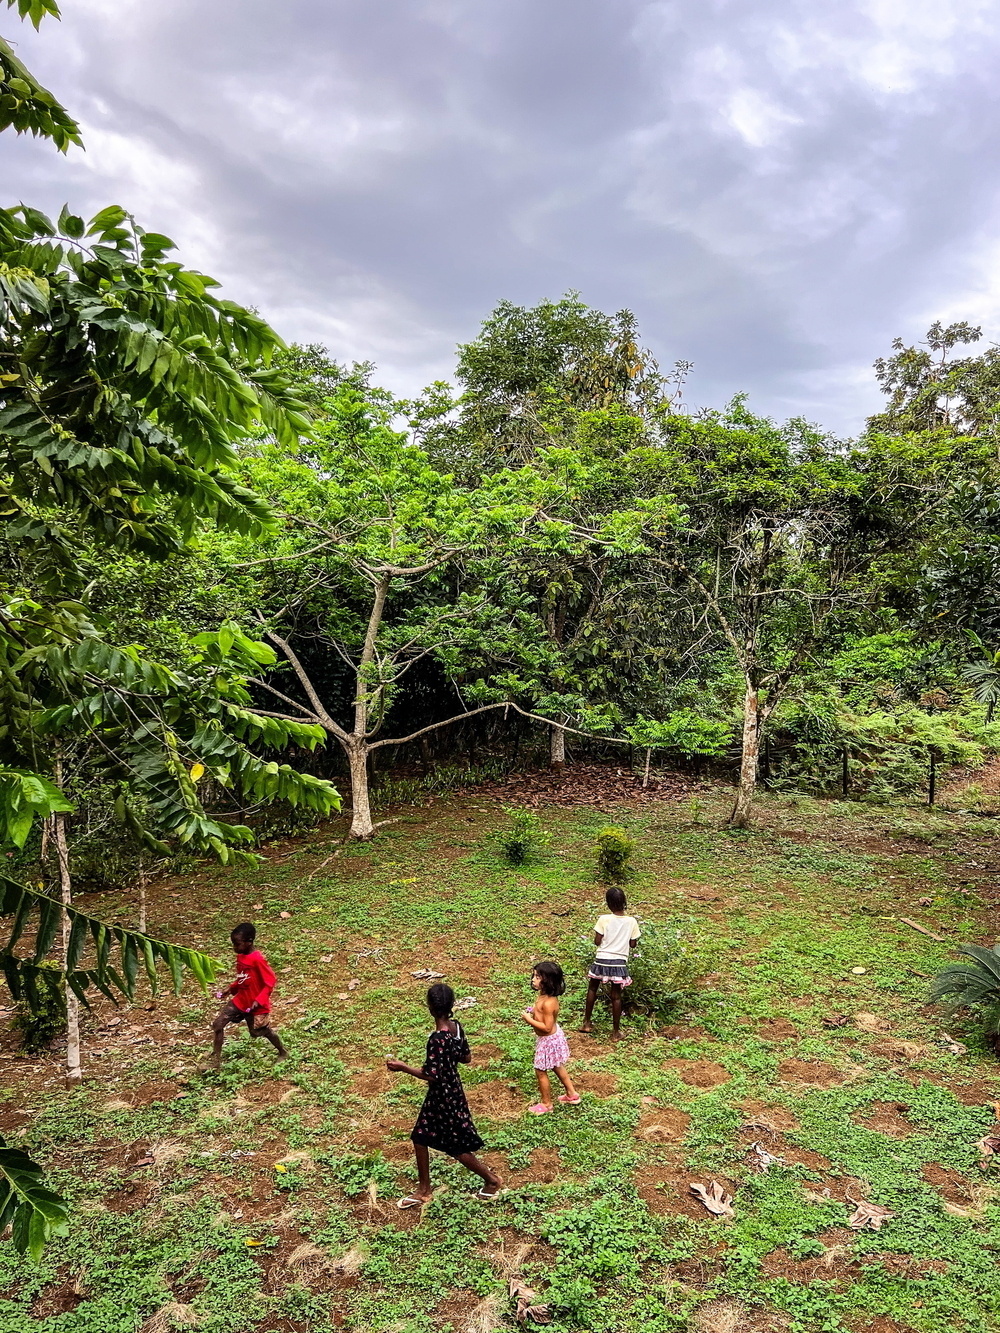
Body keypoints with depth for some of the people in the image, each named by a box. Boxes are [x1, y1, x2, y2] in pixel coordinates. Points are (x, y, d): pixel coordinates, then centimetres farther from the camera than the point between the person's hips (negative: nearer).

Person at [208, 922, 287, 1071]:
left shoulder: (258, 959, -25)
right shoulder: (240, 957, 1)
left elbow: (270, 981, -23)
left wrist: (259, 1000, -28)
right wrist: (230, 989, 3)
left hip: (256, 1004, -7)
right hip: (240, 1000, 7)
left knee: (260, 1031, 10)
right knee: (217, 1024, -2)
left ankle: (283, 1052, 36)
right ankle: (215, 1061, 10)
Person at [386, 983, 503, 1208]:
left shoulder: (437, 1039, -31)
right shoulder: (456, 1027, -6)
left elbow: (432, 1075, -27)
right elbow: (466, 1058, 5)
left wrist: (403, 1067, -19)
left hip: (444, 1097, -9)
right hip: (451, 1091, 9)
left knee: (457, 1147, 11)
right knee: (420, 1137, 19)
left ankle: (492, 1180, 28)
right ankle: (423, 1190, 33)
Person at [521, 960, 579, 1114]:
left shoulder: (548, 1002, -34)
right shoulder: (544, 995, -5)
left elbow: (547, 1027, -31)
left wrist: (529, 1020, -27)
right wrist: (533, 1012, -3)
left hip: (548, 1041, -10)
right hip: (554, 1037, 10)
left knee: (540, 1071, 9)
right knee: (557, 1067, 26)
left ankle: (546, 1103, 27)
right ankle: (572, 1094, 42)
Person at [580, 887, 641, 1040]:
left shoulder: (604, 919, -12)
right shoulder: (632, 921, -6)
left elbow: (597, 942, -9)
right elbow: (633, 944, 1)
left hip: (602, 960, -1)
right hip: (619, 962, 1)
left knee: (592, 989, 20)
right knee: (616, 996, 9)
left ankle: (587, 1023, 28)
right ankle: (615, 1032, 16)